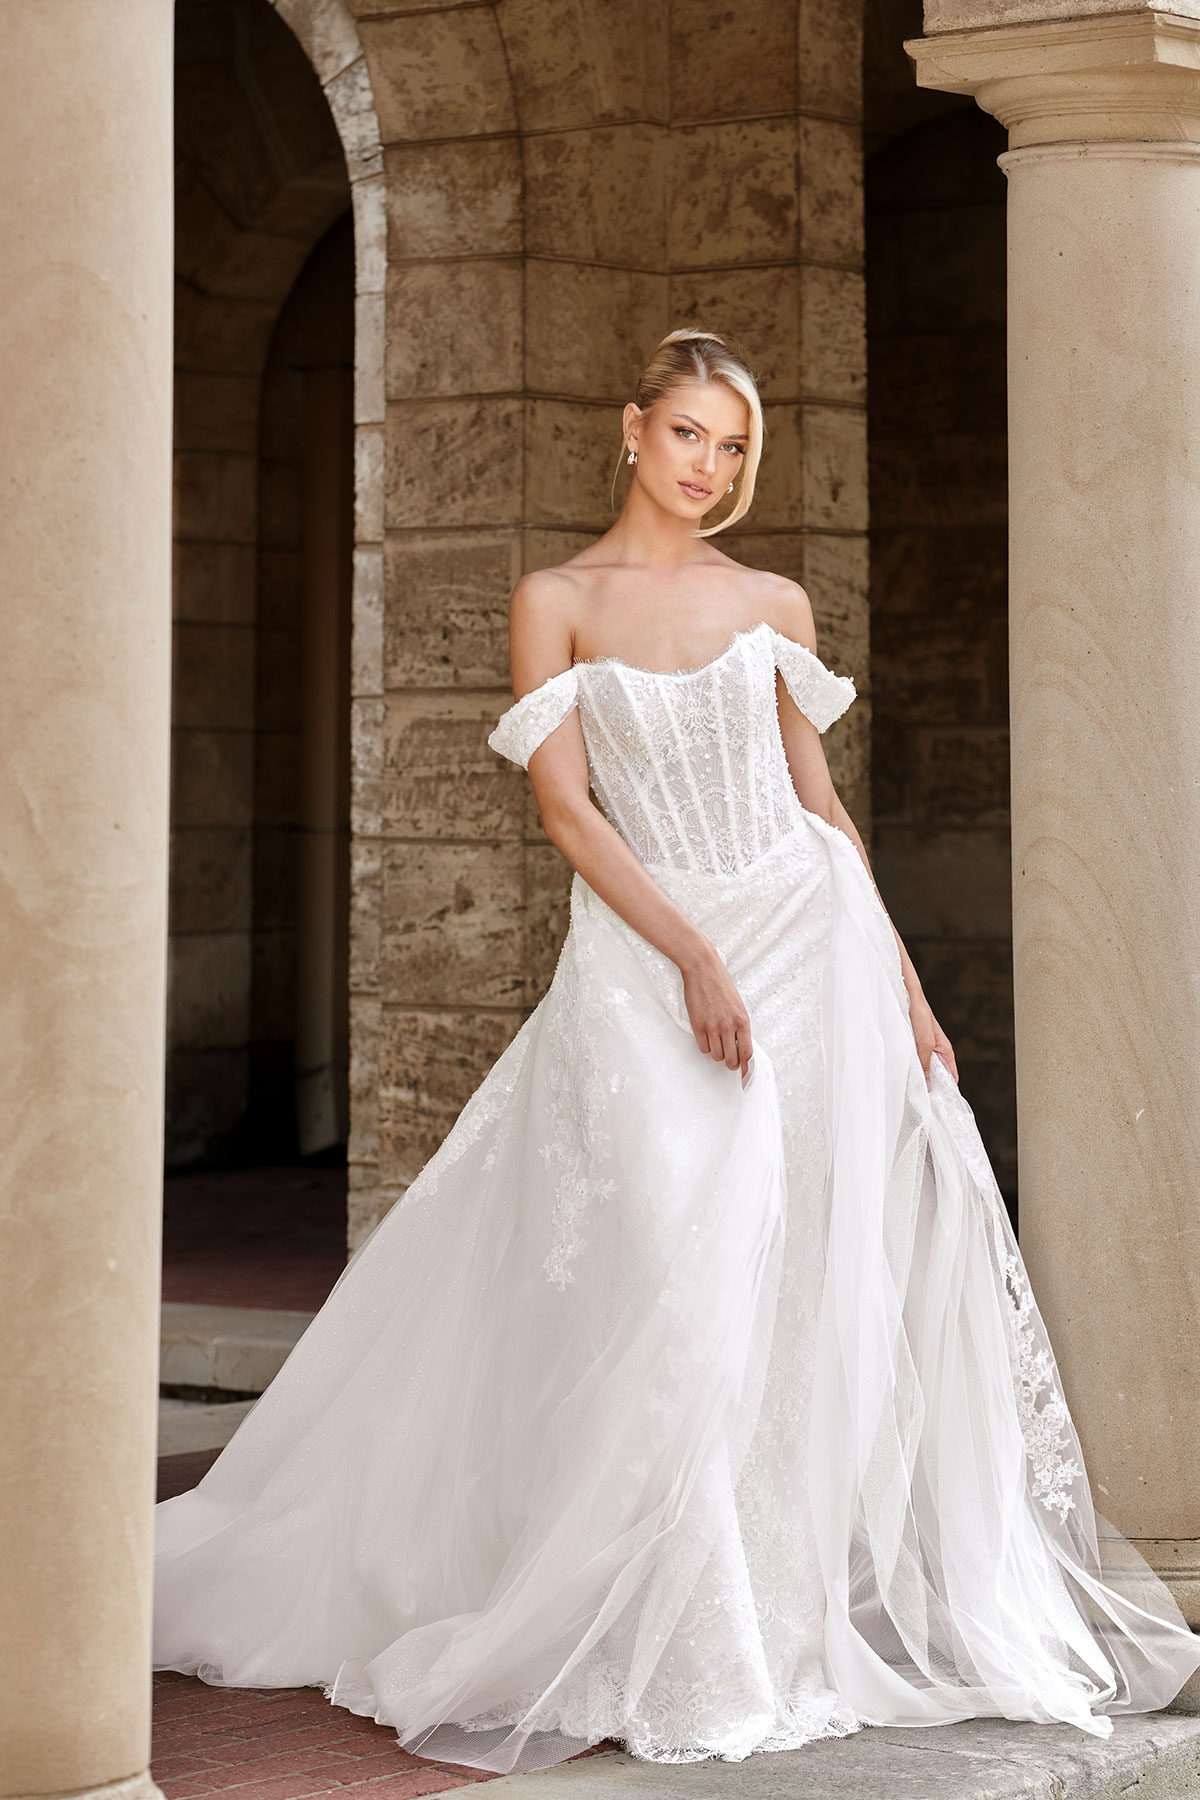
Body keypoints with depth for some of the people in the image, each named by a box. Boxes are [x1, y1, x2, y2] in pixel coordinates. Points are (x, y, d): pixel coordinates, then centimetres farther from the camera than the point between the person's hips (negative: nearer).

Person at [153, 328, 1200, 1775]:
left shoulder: (776, 605, 11)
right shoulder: (558, 601, 2)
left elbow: (821, 803, 13)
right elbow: (565, 805, -6)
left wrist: (904, 986, 8)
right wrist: (693, 954, -16)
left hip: (810, 948, 3)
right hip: (647, 958, -3)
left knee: (837, 1277, 1)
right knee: (680, 1287, -12)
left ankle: (832, 1595, 14)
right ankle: (681, 1645, -2)